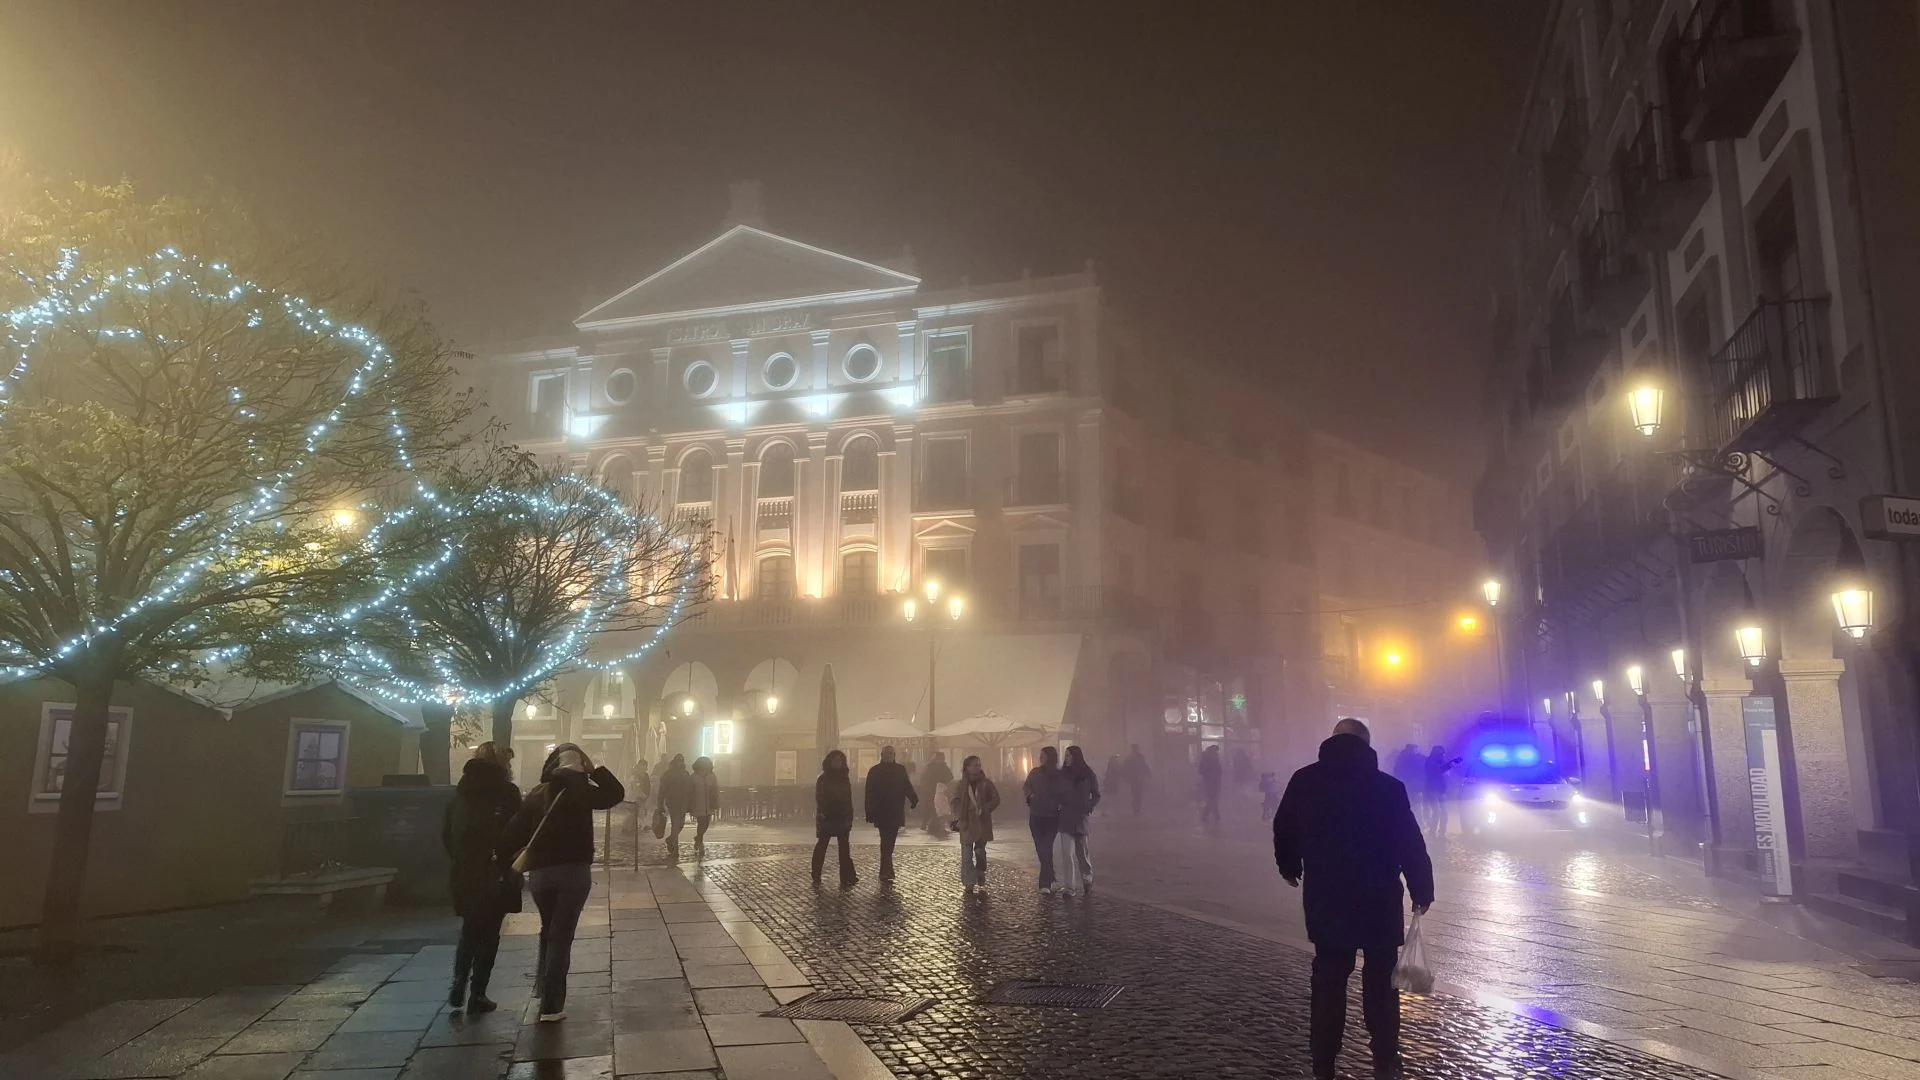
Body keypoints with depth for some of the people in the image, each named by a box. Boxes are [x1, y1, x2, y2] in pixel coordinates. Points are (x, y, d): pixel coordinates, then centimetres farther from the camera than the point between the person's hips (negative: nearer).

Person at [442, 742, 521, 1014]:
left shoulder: (460, 791, 7)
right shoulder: (506, 791, -8)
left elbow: (446, 833, 8)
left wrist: (460, 860, 16)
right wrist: (511, 866, 2)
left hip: (465, 874, 4)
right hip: (495, 876, -4)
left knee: (469, 930, 20)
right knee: (488, 935, 6)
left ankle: (459, 985, 11)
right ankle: (477, 994, 7)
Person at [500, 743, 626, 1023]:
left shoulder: (536, 794, 6)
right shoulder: (580, 790, -6)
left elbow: (515, 831, 3)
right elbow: (616, 793, -1)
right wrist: (594, 769, 0)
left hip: (539, 873, 4)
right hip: (574, 871, -4)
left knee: (549, 932, 24)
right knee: (561, 937, 0)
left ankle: (544, 991, 28)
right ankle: (551, 1006, 1)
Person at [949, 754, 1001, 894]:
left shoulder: (986, 783, 0)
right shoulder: (961, 785, 2)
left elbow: (995, 799, 1)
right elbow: (955, 802, 5)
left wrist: (984, 809, -12)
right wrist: (958, 818, -8)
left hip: (982, 823, 0)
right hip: (966, 822, 0)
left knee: (980, 852, 7)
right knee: (966, 853, -5)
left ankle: (981, 882, 15)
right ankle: (969, 883, -1)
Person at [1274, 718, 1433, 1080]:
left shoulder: (1304, 781, -2)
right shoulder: (1388, 787, -10)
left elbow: (1283, 829, 9)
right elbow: (1411, 846, -10)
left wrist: (1290, 868, 27)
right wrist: (1422, 891, 3)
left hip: (1324, 900, 2)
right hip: (1379, 901, -2)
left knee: (1328, 979, 12)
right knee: (1380, 981, 14)